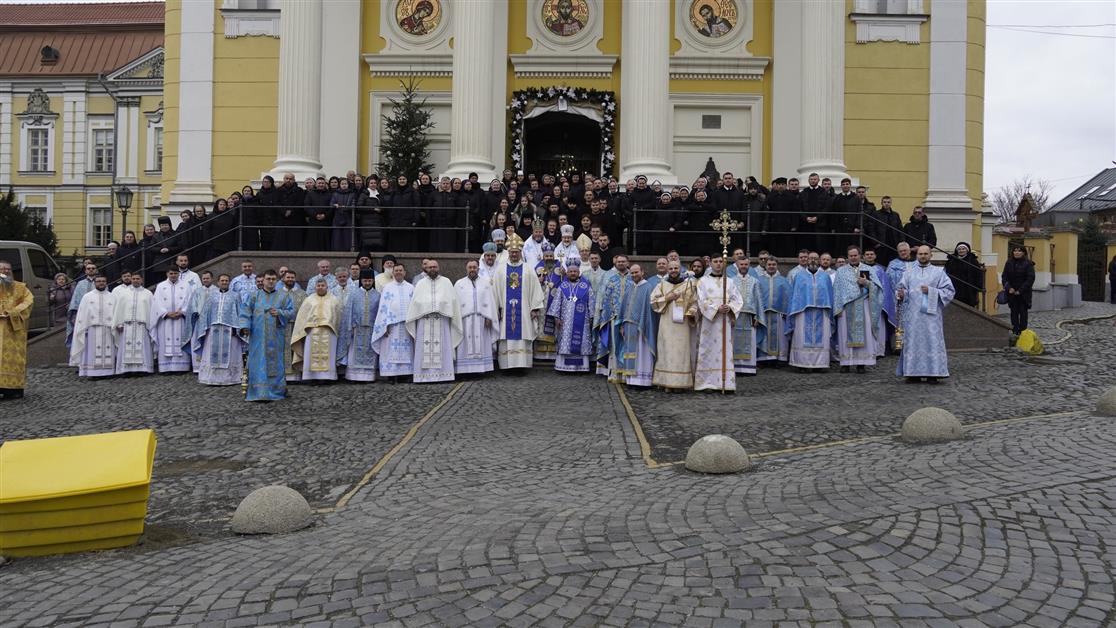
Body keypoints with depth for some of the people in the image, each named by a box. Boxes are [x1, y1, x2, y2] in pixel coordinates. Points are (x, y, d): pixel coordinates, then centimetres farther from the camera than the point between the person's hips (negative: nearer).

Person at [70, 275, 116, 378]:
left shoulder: (112, 297, 11)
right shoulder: (87, 297, 11)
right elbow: (81, 316, 6)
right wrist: (83, 329, -5)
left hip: (108, 330, 1)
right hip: (93, 329, -1)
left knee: (108, 353, -1)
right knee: (93, 353, -4)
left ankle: (107, 371, 2)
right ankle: (92, 372, -4)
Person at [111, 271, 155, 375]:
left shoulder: (148, 293, 13)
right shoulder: (123, 292, 13)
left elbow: (152, 309, 8)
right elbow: (118, 308, 7)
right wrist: (119, 323, -3)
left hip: (142, 325, 0)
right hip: (126, 325, 0)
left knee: (142, 348, -4)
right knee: (126, 348, -3)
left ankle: (142, 368, -4)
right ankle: (126, 369, -3)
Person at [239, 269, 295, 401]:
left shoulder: (283, 296, 10)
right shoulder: (254, 296, 10)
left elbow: (291, 312, 5)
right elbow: (245, 312, 3)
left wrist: (279, 313, -13)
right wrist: (245, 326, -11)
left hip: (275, 336, 0)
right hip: (257, 335, 0)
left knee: (275, 362, 3)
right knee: (258, 363, -3)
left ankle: (275, 391, 11)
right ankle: (259, 392, -1)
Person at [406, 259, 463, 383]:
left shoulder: (446, 282, 11)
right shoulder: (420, 283, 13)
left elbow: (452, 300, 9)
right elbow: (415, 303, 10)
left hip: (442, 319, -1)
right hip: (424, 321, 1)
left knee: (442, 347, -3)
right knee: (424, 348, -3)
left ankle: (443, 373, 0)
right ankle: (425, 374, -2)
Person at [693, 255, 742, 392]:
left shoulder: (729, 282, 11)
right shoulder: (703, 281, 3)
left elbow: (738, 300, 7)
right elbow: (702, 301, -6)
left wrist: (729, 307, -13)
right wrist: (717, 308, -18)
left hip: (725, 322, 3)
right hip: (708, 321, -2)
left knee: (725, 350, -1)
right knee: (708, 351, -3)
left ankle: (725, 383, -1)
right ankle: (707, 382, 0)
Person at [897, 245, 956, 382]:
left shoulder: (938, 272, 9)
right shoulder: (908, 273, 14)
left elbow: (949, 291, 3)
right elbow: (903, 289, 8)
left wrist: (931, 291, -10)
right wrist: (902, 295, -15)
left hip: (931, 314, -2)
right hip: (913, 315, 2)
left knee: (932, 341, -5)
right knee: (913, 341, 0)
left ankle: (932, 373, -3)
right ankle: (913, 372, 4)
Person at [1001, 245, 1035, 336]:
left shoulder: (1028, 263, -4)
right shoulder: (1009, 263, 7)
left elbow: (1030, 278, -9)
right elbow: (1004, 276, 6)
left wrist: (1021, 290, -14)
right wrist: (1009, 288, -10)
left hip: (1024, 293, -3)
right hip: (1012, 293, 3)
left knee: (1023, 312, 0)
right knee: (1014, 312, 5)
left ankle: (1022, 331, 3)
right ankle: (1015, 332, 8)